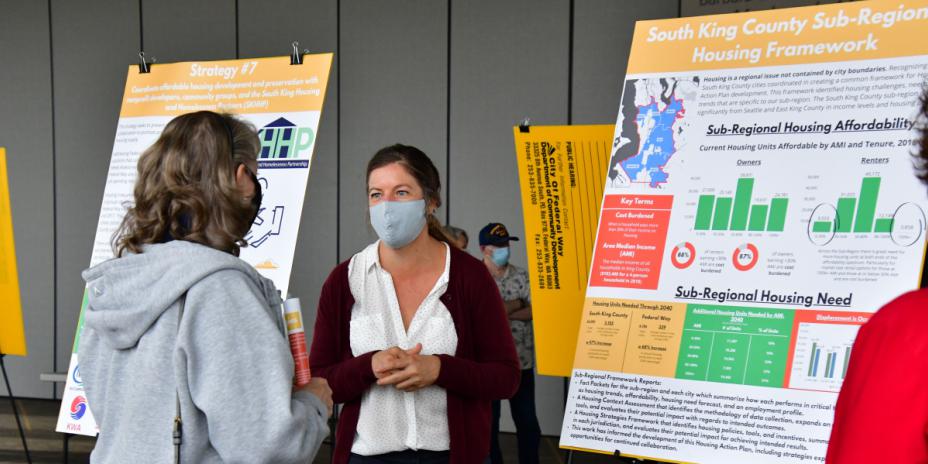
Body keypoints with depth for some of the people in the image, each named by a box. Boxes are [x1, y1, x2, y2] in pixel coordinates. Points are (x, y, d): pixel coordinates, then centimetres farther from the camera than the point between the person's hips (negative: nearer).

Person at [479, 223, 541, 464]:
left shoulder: (522, 276, 5)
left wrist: (503, 311, -15)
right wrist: (518, 303, -8)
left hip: (522, 362, 3)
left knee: (528, 422, 9)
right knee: (488, 423, 7)